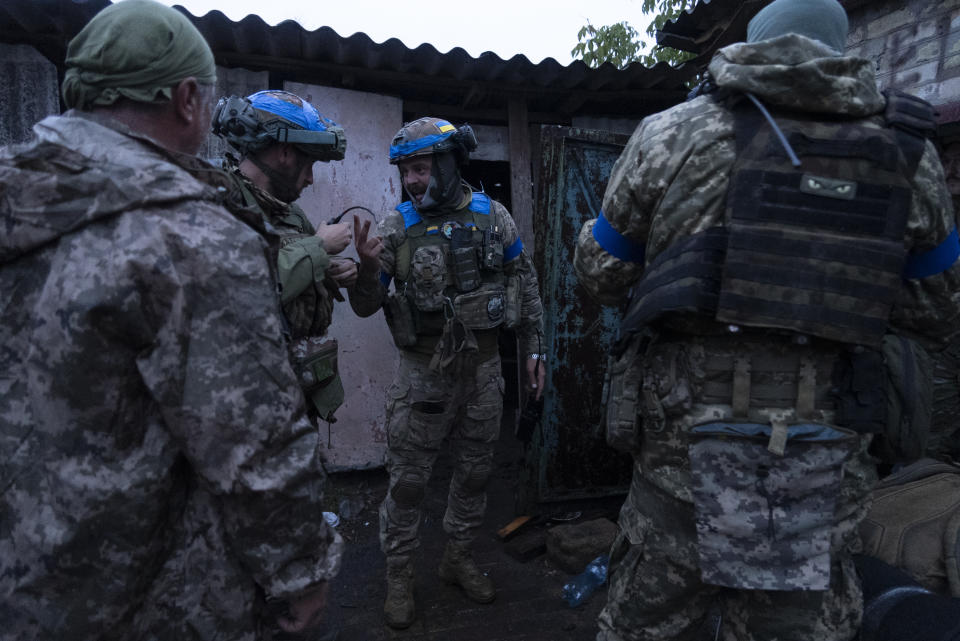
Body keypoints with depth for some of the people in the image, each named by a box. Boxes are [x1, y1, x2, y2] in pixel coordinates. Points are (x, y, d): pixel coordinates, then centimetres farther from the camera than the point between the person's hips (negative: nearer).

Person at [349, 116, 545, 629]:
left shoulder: (492, 215, -2)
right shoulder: (398, 226, -6)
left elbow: (524, 283, 7)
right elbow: (365, 307, -4)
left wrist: (533, 348, 5)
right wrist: (368, 268, -25)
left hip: (482, 368, 3)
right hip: (424, 370, -2)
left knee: (475, 469, 16)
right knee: (407, 478, 6)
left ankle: (458, 557, 38)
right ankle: (398, 573, 27)